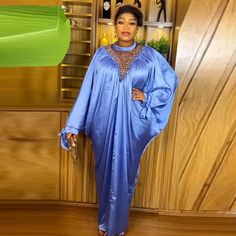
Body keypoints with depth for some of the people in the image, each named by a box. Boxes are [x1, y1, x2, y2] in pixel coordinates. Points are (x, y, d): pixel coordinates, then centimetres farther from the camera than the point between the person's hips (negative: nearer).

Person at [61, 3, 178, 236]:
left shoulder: (149, 56, 0)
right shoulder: (101, 54, 1)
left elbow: (171, 81, 8)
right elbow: (87, 90, 1)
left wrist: (147, 97, -6)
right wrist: (74, 124, -2)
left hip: (132, 125, 0)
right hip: (105, 123, 1)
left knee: (125, 171, 9)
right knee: (105, 169, 13)